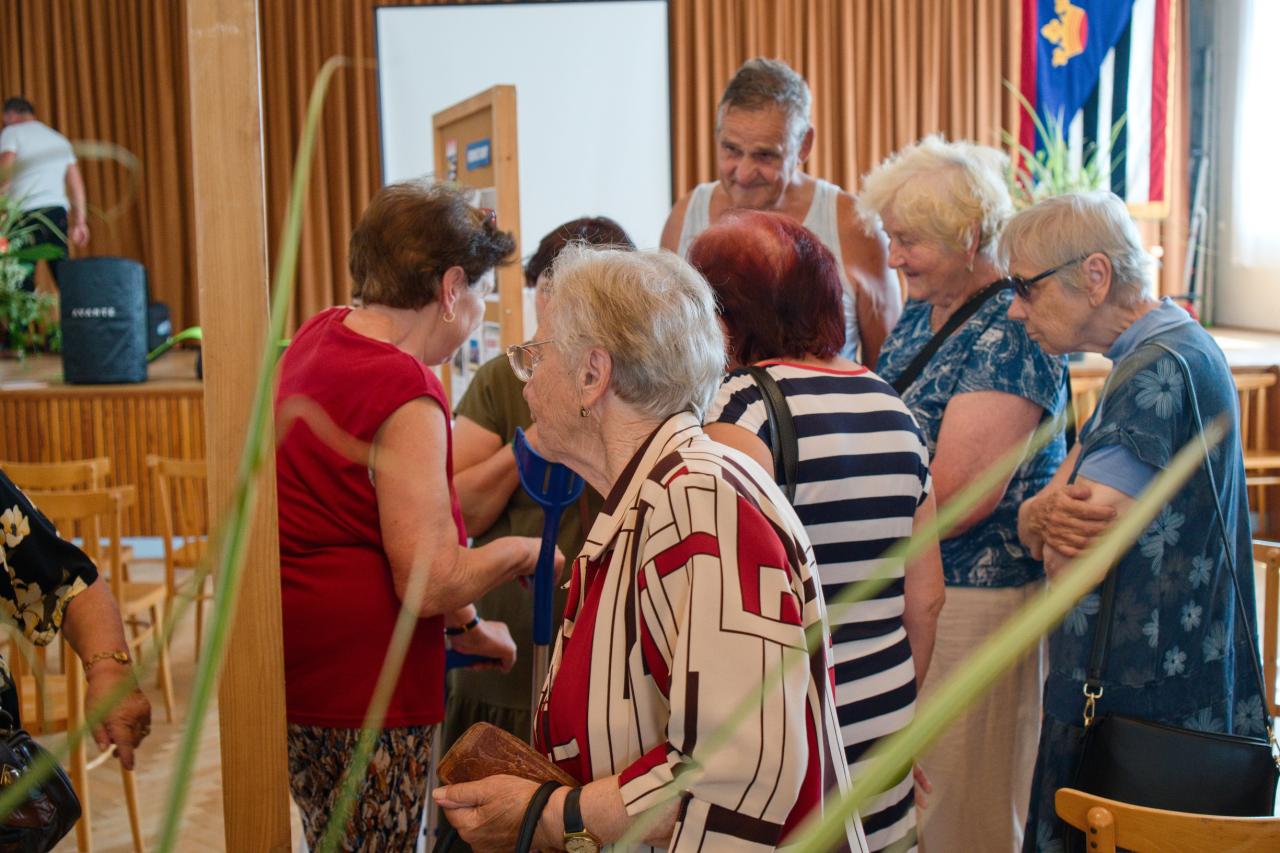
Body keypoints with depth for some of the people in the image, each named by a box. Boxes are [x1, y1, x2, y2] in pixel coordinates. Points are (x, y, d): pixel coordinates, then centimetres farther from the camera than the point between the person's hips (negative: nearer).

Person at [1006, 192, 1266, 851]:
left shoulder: (1159, 374, -18)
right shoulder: (1176, 349, 13)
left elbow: (1072, 565, -21)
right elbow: (1029, 526, 7)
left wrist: (1053, 514, -2)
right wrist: (1046, 515, -14)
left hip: (1145, 699, -9)